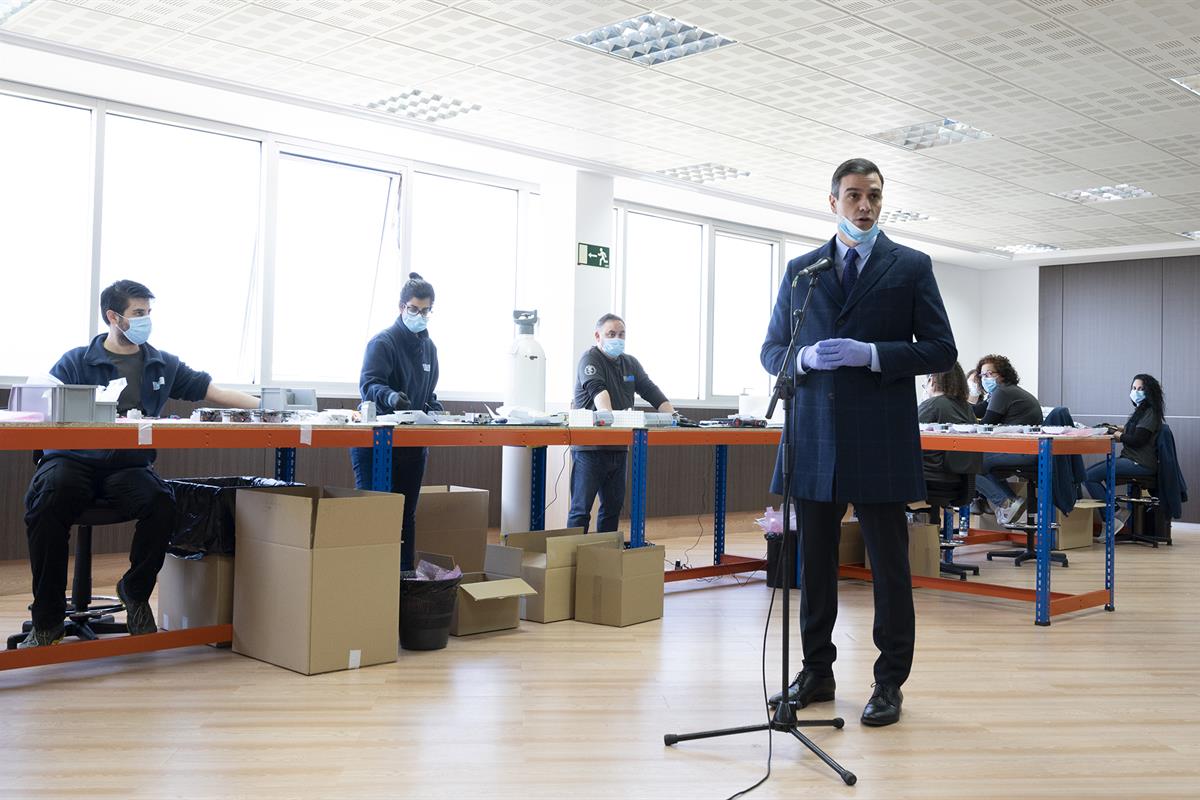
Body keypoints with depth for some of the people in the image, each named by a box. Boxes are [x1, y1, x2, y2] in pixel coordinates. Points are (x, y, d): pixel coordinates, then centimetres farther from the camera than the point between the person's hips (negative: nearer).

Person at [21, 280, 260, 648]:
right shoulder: (75, 362, 4)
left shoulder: (162, 365, 14)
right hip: (73, 461, -2)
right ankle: (48, 619, -15)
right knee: (48, 505, -33)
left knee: (162, 504, -28)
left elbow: (215, 392, 15)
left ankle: (135, 592, 1)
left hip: (129, 466, 2)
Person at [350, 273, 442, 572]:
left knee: (406, 516, 10)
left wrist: (436, 413, 4)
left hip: (413, 443, 7)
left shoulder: (428, 347, 15)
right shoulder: (383, 342, -8)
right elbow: (368, 384, -22)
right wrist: (389, 396, -42)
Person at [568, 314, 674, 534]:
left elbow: (651, 391, 8)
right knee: (581, 508, -6)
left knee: (613, 506, 11)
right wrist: (608, 416, -43)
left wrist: (672, 415, -8)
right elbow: (597, 389, -26)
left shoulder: (630, 363, 16)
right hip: (589, 447, -7)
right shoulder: (590, 359, -8)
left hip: (618, 446, 7)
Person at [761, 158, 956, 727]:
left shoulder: (911, 267, 5)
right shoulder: (800, 270, 12)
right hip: (814, 438, 3)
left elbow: (941, 350, 0)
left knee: (889, 565, 3)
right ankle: (817, 672, 24)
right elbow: (771, 350, 13)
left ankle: (889, 682, 15)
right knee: (814, 562, 10)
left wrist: (871, 354, -14)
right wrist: (805, 359, -9)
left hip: (880, 440, -3)